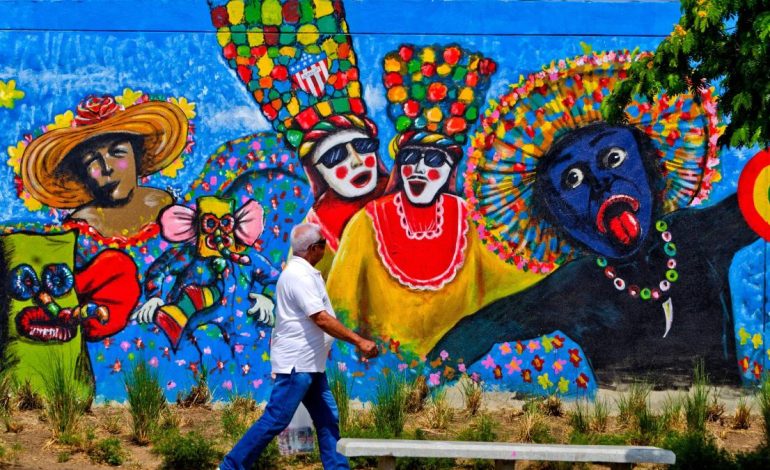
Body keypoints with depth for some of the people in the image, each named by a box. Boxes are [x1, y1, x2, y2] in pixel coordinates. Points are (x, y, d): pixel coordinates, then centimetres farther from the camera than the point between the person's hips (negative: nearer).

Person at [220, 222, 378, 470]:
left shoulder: (302, 272, 15)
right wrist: (359, 341, -22)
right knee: (275, 420, -8)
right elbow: (321, 319, -23)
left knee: (327, 419, 9)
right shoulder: (300, 275, -17)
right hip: (296, 363, -11)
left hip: (309, 363, 11)